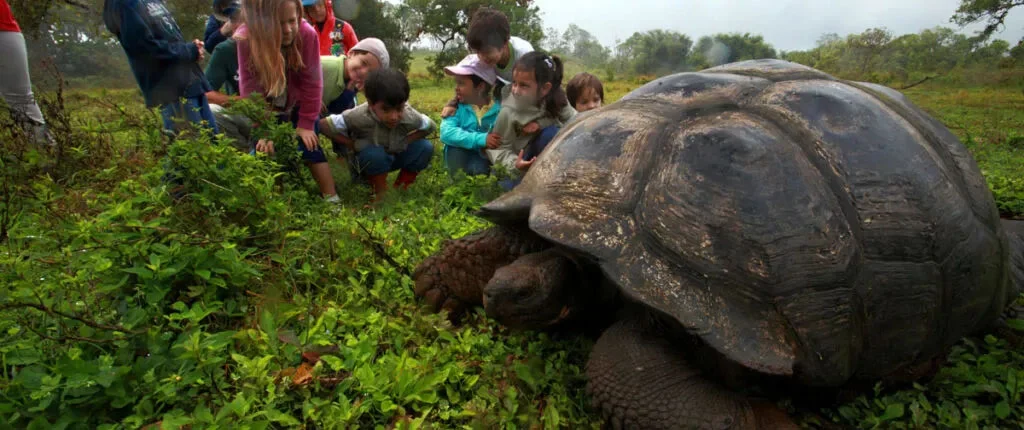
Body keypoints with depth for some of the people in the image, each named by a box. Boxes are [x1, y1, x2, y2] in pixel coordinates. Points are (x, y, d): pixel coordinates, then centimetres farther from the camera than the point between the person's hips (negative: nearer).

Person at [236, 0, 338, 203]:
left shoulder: (307, 34, -28)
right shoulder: (246, 39, -27)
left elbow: (311, 82, -23)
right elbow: (250, 89, -23)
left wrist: (306, 124, -20)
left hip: (298, 105, -1)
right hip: (267, 108, 1)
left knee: (309, 146, -10)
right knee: (265, 149, -7)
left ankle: (331, 199, -5)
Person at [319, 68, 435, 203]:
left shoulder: (410, 117, -27)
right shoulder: (360, 117, -34)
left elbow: (431, 126, -8)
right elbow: (323, 125, -24)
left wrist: (405, 141, -20)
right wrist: (353, 144, -25)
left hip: (394, 156, 3)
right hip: (366, 161, -3)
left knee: (425, 147, -19)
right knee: (374, 154, -38)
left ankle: (401, 187, -1)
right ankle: (380, 192, -13)